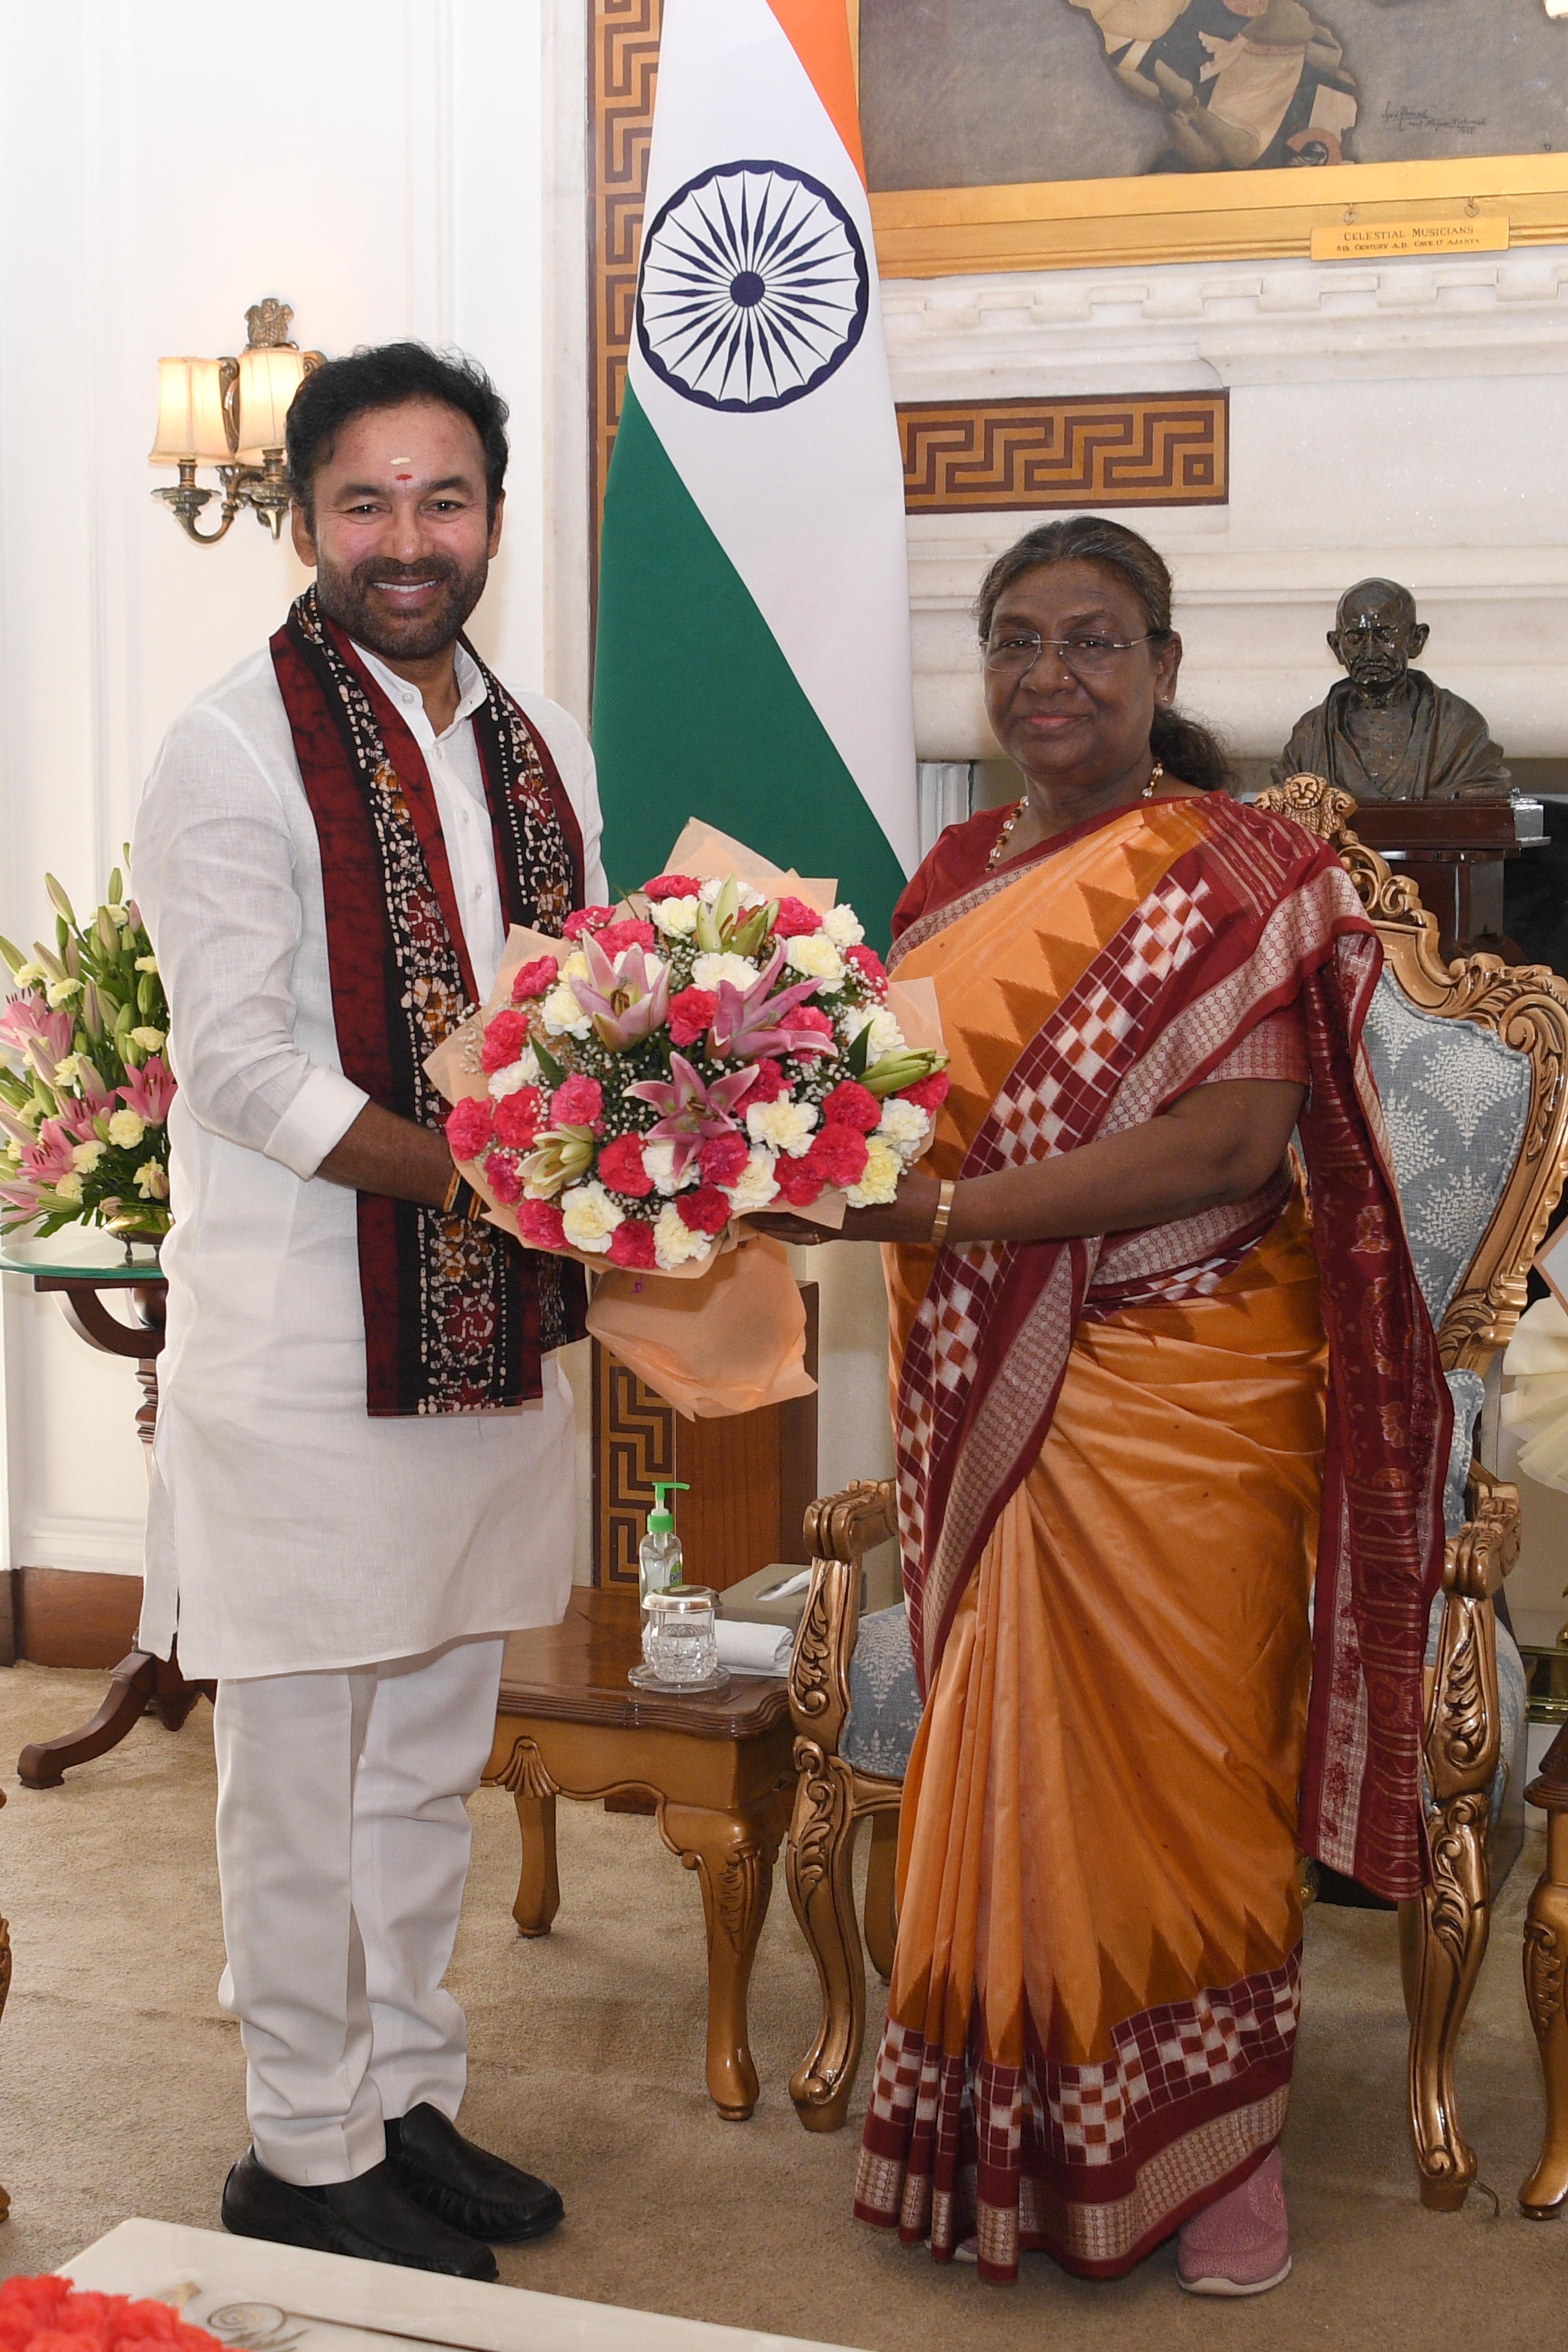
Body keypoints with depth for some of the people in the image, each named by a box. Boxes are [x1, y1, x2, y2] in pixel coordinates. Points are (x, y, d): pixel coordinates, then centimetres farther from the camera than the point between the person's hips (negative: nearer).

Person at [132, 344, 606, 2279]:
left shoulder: (539, 747, 11)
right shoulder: (236, 746, -10)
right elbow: (246, 1066, -16)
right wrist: (481, 1173, -24)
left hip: (495, 1325, 7)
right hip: (301, 1341, -6)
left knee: (433, 1751, 17)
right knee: (302, 1769, 4)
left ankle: (408, 2097, 32)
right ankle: (308, 2155, 20)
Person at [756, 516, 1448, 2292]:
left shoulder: (1237, 878, -9)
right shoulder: (956, 876, 10)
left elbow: (1227, 1147, -20)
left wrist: (929, 1208, -25)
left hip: (1177, 1398, -5)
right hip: (983, 1405, 5)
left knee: (1177, 1765, 5)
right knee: (1002, 1758, 10)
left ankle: (1213, 2146, 24)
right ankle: (1018, 2132, 27)